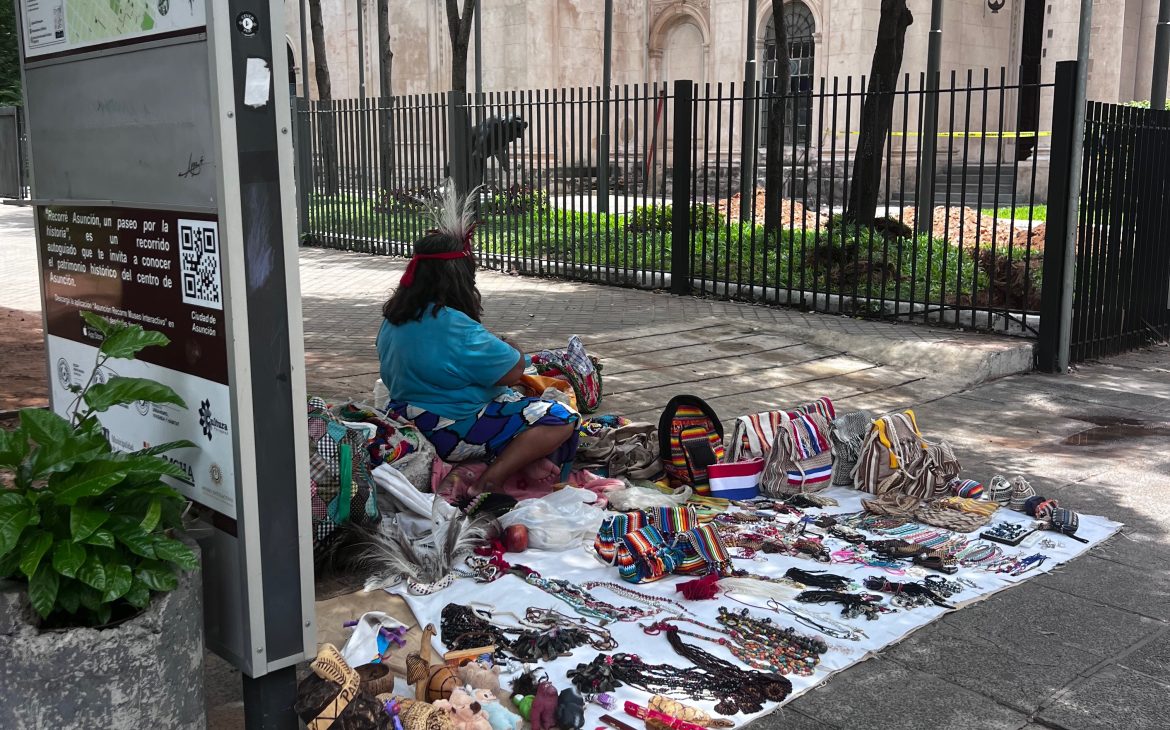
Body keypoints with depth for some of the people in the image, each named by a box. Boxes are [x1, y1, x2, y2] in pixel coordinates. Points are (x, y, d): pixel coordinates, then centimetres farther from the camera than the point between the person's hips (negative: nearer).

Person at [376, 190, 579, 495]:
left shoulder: (394, 318, 2)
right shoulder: (456, 327, -25)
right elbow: (514, 371, -18)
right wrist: (505, 349, 7)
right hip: (450, 434, -10)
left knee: (516, 400, 26)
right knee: (561, 418, -12)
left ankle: (527, 460, 0)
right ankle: (490, 479, -17)